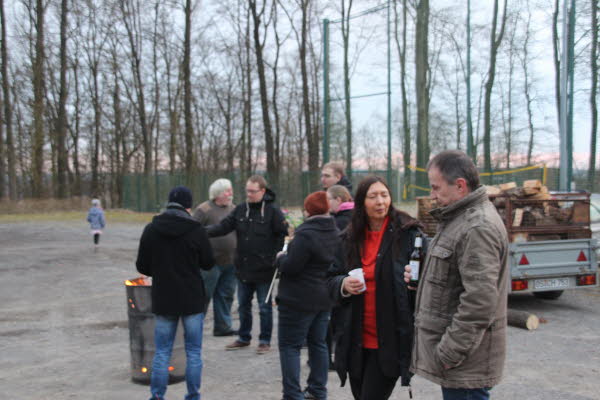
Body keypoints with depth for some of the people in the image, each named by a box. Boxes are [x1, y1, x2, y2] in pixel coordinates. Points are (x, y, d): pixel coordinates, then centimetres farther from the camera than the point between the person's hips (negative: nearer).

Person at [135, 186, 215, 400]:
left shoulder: (151, 229, -4)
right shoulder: (196, 230, -12)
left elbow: (142, 266, 1)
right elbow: (208, 263, -2)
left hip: (163, 300, 2)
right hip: (192, 300, -2)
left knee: (162, 352, 11)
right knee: (193, 352, 9)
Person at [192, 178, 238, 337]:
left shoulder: (233, 209, 13)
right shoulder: (204, 210, -7)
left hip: (230, 263, 6)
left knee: (226, 295, 10)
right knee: (204, 295, -1)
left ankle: (222, 327, 20)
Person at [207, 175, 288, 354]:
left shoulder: (273, 210, -9)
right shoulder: (240, 209, 4)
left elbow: (283, 235, -9)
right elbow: (223, 226, -2)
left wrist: (275, 259, -14)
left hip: (263, 270, -5)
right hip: (243, 267, 5)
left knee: (265, 307, 7)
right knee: (243, 306, 16)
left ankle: (265, 341, 20)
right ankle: (244, 338, 31)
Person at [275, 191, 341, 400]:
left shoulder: (305, 234, -21)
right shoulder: (336, 233, 7)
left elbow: (290, 267, -22)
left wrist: (280, 257, -1)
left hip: (299, 300, -8)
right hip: (325, 298, 8)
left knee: (289, 346, 1)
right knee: (318, 343, 17)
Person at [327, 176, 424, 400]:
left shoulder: (408, 234, -7)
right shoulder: (350, 238, 7)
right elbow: (332, 280, 12)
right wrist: (343, 285, -9)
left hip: (390, 340, -5)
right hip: (356, 340, 5)